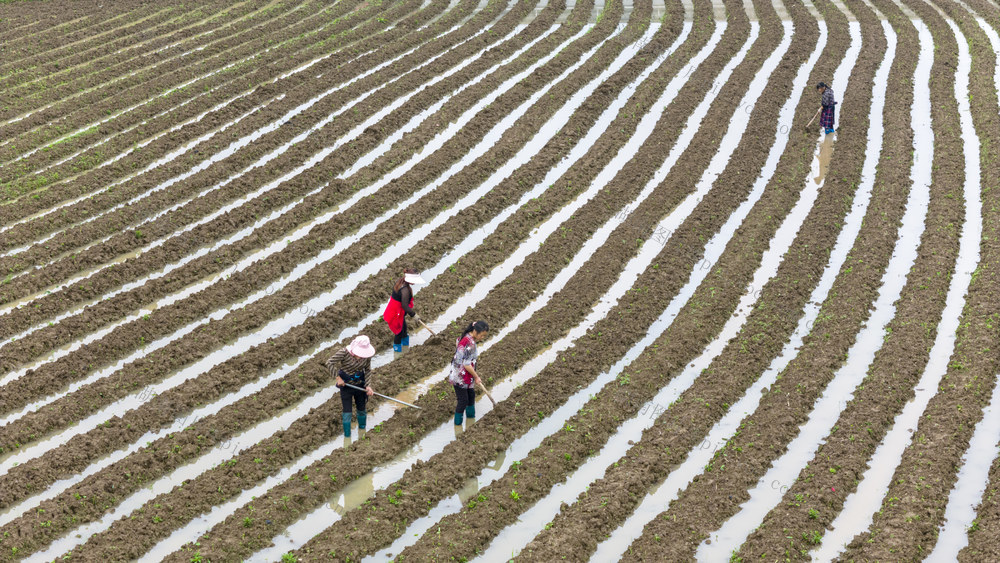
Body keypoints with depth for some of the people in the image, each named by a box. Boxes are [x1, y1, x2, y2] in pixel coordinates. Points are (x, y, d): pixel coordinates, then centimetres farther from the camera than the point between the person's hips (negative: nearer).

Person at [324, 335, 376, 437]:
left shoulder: (367, 355, -13)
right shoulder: (344, 352, -26)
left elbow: (368, 370, -1)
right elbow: (329, 363, -21)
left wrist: (368, 385, -11)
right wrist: (338, 377, -19)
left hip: (360, 384, 3)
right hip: (345, 384, -3)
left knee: (361, 409, 17)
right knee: (347, 412, 2)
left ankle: (362, 430, 40)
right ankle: (347, 436, 18)